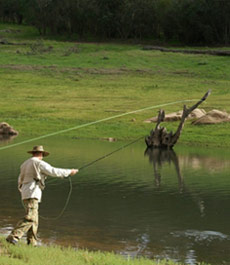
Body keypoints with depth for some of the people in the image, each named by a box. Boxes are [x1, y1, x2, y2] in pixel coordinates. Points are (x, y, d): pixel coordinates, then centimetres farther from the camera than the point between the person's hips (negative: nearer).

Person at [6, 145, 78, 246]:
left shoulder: (25, 164, 19)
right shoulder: (39, 163, -6)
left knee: (34, 220, 13)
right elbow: (54, 172, -9)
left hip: (25, 195, 9)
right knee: (30, 219, -16)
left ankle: (32, 243, 11)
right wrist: (69, 172, 1)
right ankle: (13, 237, -28)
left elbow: (20, 181, 23)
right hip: (32, 194, -9)